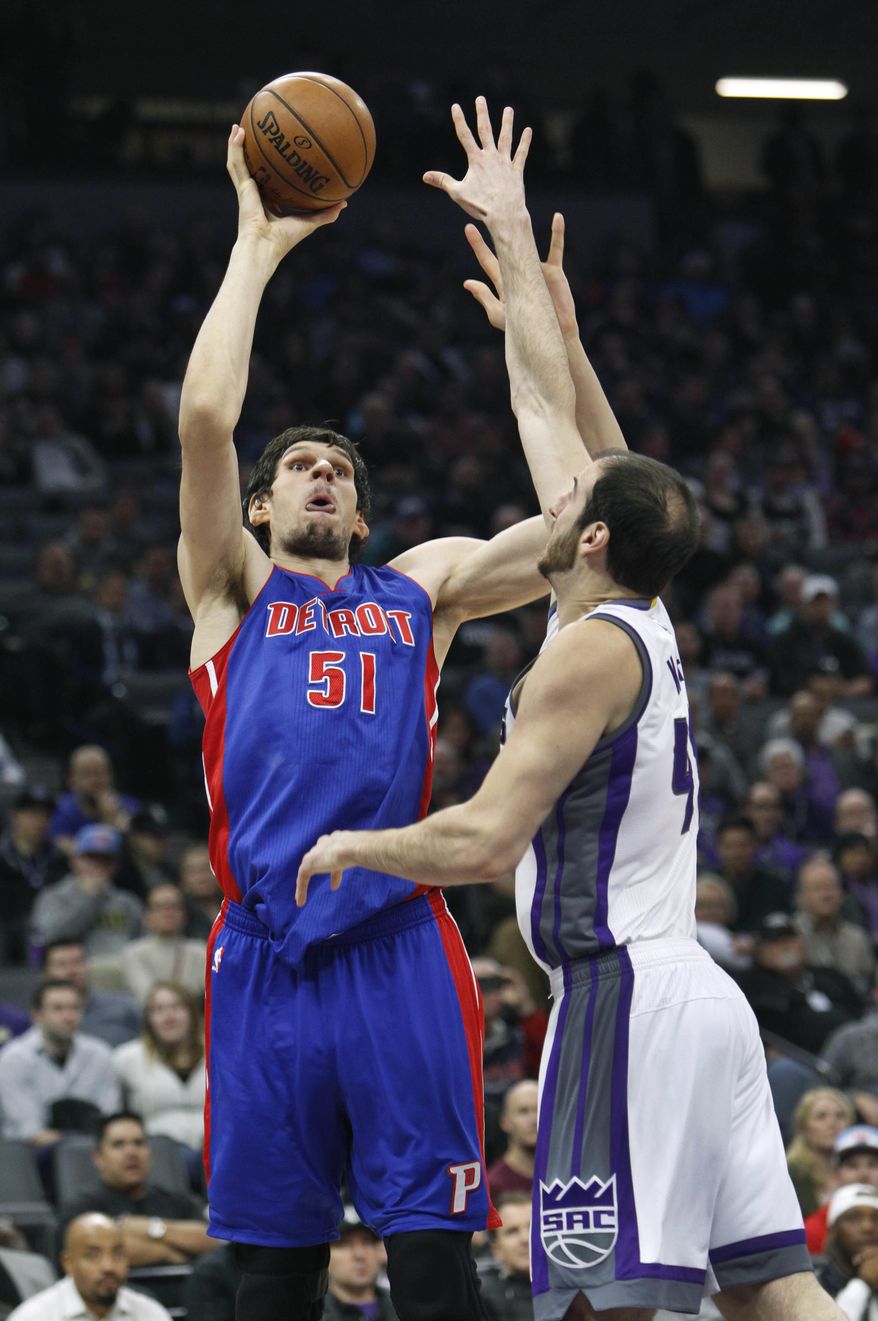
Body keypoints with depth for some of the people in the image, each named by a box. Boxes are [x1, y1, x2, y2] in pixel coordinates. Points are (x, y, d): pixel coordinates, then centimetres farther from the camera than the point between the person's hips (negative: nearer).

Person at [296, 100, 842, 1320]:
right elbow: (550, 404, 23)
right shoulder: (647, 619, 14)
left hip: (622, 993, -9)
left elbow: (486, 843, -18)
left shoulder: (590, 651, -10)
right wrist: (511, 233, 30)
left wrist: (353, 845, 1)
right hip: (693, 990, 9)